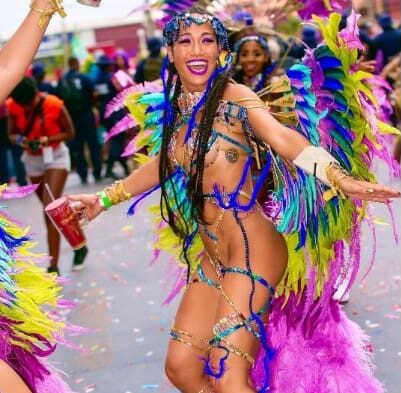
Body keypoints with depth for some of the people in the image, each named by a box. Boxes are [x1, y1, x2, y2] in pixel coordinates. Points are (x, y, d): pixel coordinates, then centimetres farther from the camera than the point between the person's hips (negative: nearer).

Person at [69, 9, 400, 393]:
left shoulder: (233, 97, -12)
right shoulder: (176, 107, 8)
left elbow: (282, 138, -30)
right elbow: (161, 166, 25)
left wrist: (340, 179, -48)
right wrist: (104, 198, 35)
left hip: (251, 250, -8)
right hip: (211, 256, 8)